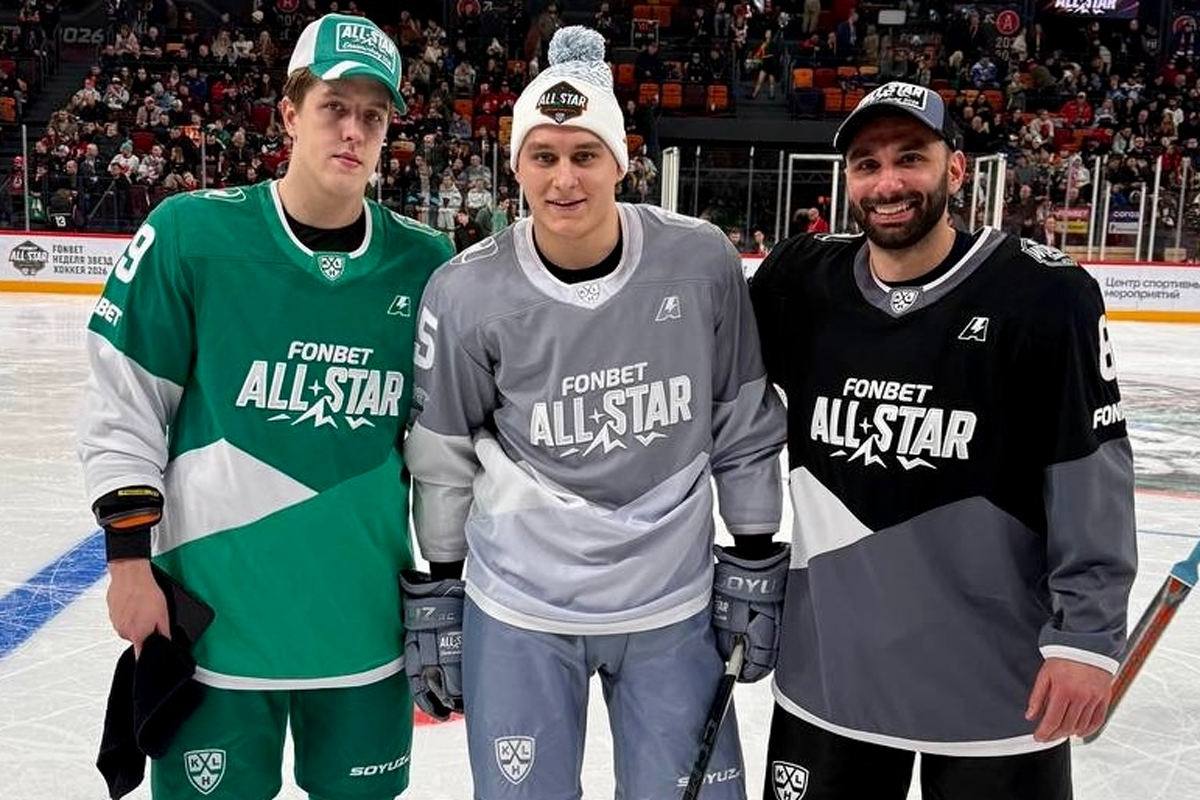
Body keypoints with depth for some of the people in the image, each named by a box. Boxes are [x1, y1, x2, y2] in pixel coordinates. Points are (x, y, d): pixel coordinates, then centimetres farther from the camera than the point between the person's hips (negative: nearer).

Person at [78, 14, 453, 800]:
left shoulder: (426, 262, -2)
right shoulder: (190, 234, -10)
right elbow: (123, 401, -4)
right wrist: (130, 554, -6)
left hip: (366, 615, 3)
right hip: (214, 611, -2)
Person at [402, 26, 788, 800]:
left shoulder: (702, 263, -11)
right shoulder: (468, 292, -11)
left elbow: (745, 426, 0)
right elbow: (441, 461, -1)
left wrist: (755, 568, 3)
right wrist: (436, 600, 4)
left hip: (673, 608, 1)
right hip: (517, 614, 0)